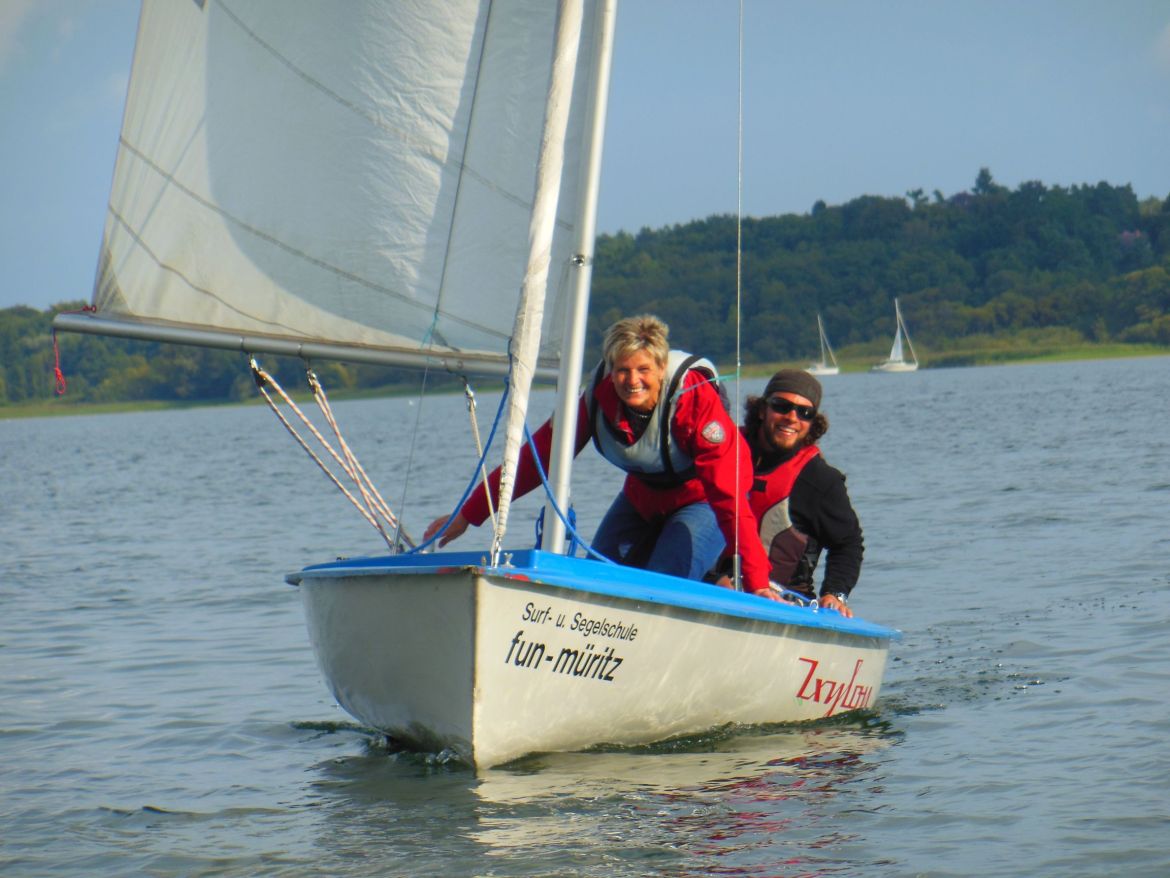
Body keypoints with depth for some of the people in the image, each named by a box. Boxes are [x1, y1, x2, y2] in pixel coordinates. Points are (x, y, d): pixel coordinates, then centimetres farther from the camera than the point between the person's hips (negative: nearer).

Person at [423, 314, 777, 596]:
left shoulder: (694, 396, -33)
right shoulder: (599, 395, -19)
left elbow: (728, 493, -36)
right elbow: (536, 456, -10)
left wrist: (756, 582, -41)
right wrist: (466, 516, -8)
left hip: (701, 499, -6)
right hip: (642, 493, 6)